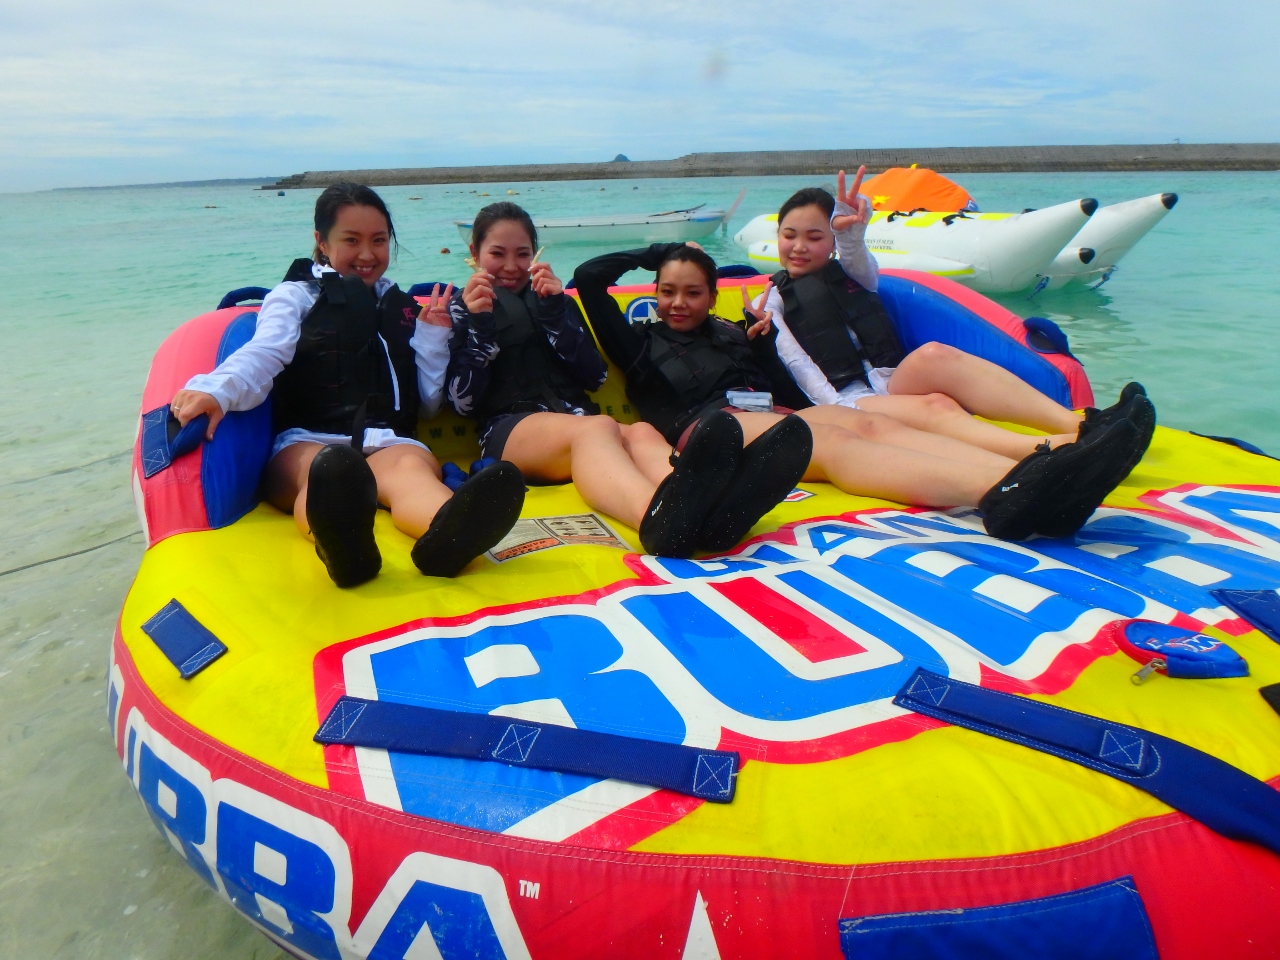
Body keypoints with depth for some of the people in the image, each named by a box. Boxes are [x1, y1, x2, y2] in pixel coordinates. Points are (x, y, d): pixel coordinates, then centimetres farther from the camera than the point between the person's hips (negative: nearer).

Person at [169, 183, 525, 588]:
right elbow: (262, 355, -4)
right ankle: (339, 540, -74)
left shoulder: (401, 307, 28)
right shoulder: (296, 295, 19)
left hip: (389, 441, 2)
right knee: (325, 469, -39)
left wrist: (433, 334, 14)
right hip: (306, 442, -1)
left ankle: (446, 534, -71)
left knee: (410, 464, -36)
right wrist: (216, 389, -26)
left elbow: (428, 401, 25)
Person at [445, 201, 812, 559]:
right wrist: (478, 324, -6)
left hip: (575, 416, 4)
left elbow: (595, 376, 12)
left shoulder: (551, 298, 28)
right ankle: (658, 516, -73)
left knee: (641, 433, -33)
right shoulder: (463, 307, 20)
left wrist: (555, 310, 1)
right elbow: (463, 400, 5)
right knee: (597, 428, -38)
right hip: (510, 427, -4)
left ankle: (712, 509, -67)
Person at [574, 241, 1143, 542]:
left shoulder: (729, 332, 34)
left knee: (869, 423, -26)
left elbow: (782, 388, 27)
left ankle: (1031, 472, -51)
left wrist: (766, 343, 10)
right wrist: (656, 253, 27)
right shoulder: (640, 344, 23)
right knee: (831, 443, -34)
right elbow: (588, 278, 17)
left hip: (768, 417, 6)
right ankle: (1004, 493, -61)